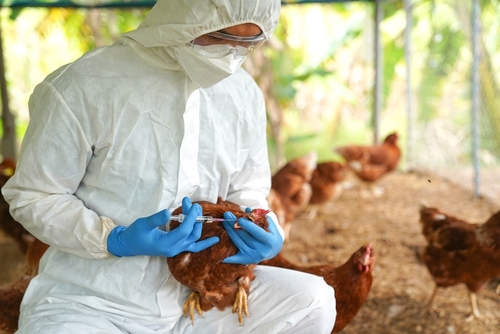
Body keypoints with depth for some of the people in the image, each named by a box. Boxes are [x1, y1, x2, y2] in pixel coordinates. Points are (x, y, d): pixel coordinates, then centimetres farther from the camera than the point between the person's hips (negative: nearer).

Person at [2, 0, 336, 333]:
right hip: (90, 302, -5)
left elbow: (247, 192, 14)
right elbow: (32, 197, -7)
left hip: (195, 292, 5)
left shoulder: (243, 93, 2)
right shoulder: (82, 87, -14)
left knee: (313, 302, -13)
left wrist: (261, 232, -9)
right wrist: (114, 240, -22)